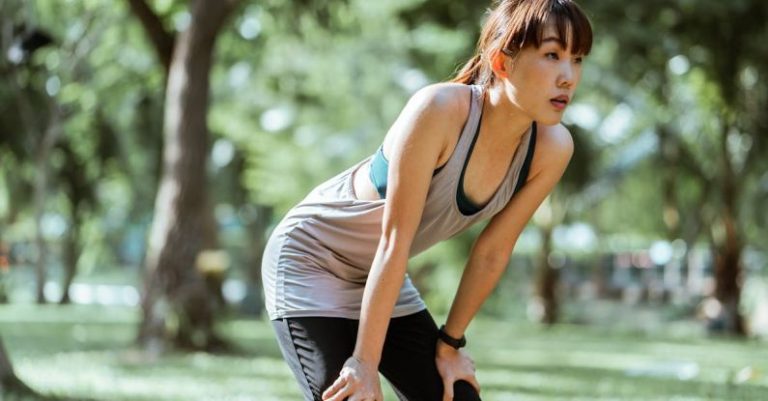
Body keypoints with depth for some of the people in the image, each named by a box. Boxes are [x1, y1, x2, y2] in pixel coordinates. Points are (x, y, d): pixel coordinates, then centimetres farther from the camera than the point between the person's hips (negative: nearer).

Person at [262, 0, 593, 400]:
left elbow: (492, 253, -3)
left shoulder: (551, 148, -15)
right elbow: (394, 242, -30)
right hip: (310, 259, -7)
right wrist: (365, 362, -26)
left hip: (381, 279, 7)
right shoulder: (440, 109, -32)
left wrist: (450, 342, 3)